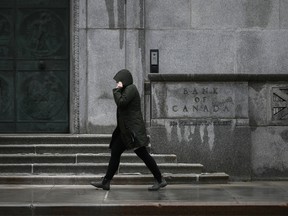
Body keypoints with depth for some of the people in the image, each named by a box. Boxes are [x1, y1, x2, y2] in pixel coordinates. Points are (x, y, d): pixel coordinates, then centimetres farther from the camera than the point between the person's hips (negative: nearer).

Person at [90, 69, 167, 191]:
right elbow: (122, 105, 21)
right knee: (115, 152, 9)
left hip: (133, 129, -10)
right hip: (125, 130, 10)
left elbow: (121, 102, -20)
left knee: (142, 154, -9)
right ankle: (106, 182, 11)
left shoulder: (131, 89, -10)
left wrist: (117, 90, -7)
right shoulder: (127, 89, 19)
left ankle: (160, 180, -4)